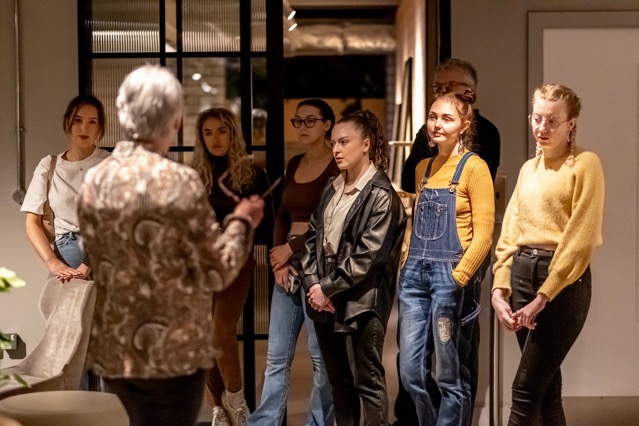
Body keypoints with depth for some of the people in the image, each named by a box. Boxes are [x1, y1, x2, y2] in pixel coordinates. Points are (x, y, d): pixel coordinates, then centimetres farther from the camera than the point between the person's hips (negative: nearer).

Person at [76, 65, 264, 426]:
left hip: (114, 349, 5)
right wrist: (242, 222, 5)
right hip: (173, 352, -5)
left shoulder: (95, 181, -1)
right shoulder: (181, 183, -18)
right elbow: (216, 274, -12)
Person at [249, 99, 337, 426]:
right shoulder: (293, 165, 14)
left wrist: (290, 248, -8)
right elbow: (282, 215, 14)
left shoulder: (338, 166, -6)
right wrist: (280, 257, -2)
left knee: (321, 354, 0)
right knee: (277, 355, 7)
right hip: (288, 262, 7)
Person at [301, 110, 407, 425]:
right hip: (324, 299, 7)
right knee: (338, 381, 15)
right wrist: (313, 283, -3)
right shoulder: (332, 189, 13)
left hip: (360, 302, -7)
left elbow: (367, 256, -15)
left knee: (368, 382, 0)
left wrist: (329, 289, -12)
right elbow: (313, 237, 11)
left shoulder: (380, 195, -10)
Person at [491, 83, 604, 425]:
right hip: (521, 272, 7)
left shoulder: (585, 164, -5)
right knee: (546, 389, 11)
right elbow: (509, 234, 12)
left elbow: (581, 239, -12)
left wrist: (542, 298, -15)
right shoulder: (529, 168, 16)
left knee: (526, 390, -9)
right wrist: (499, 288, -2)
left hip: (563, 280, -7)